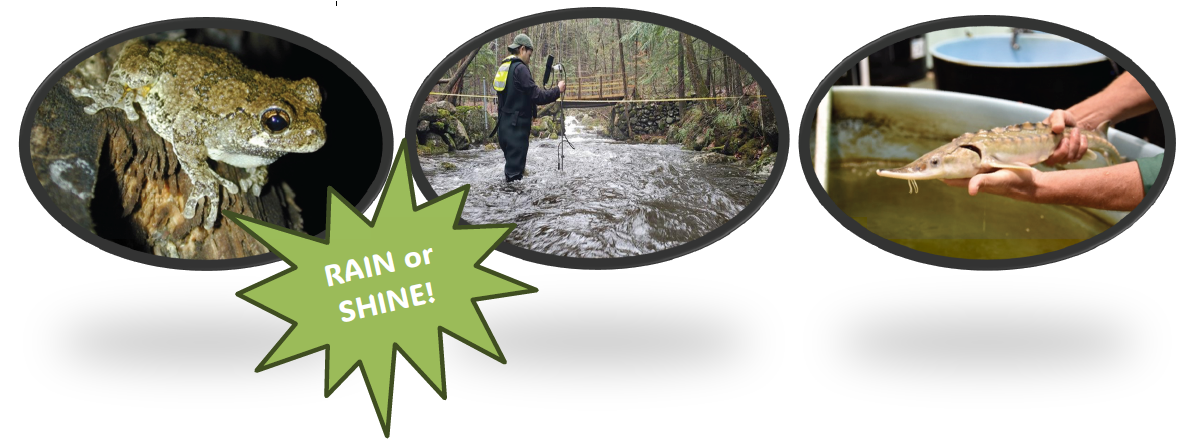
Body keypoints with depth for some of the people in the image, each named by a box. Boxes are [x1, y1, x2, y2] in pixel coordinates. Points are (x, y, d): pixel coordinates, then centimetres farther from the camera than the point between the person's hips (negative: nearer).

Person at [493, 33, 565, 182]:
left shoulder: (503, 67, 14)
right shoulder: (520, 68, -15)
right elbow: (536, 96, -18)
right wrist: (557, 90, -5)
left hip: (505, 125, 9)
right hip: (517, 127, -9)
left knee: (511, 162, 16)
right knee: (515, 168, -7)